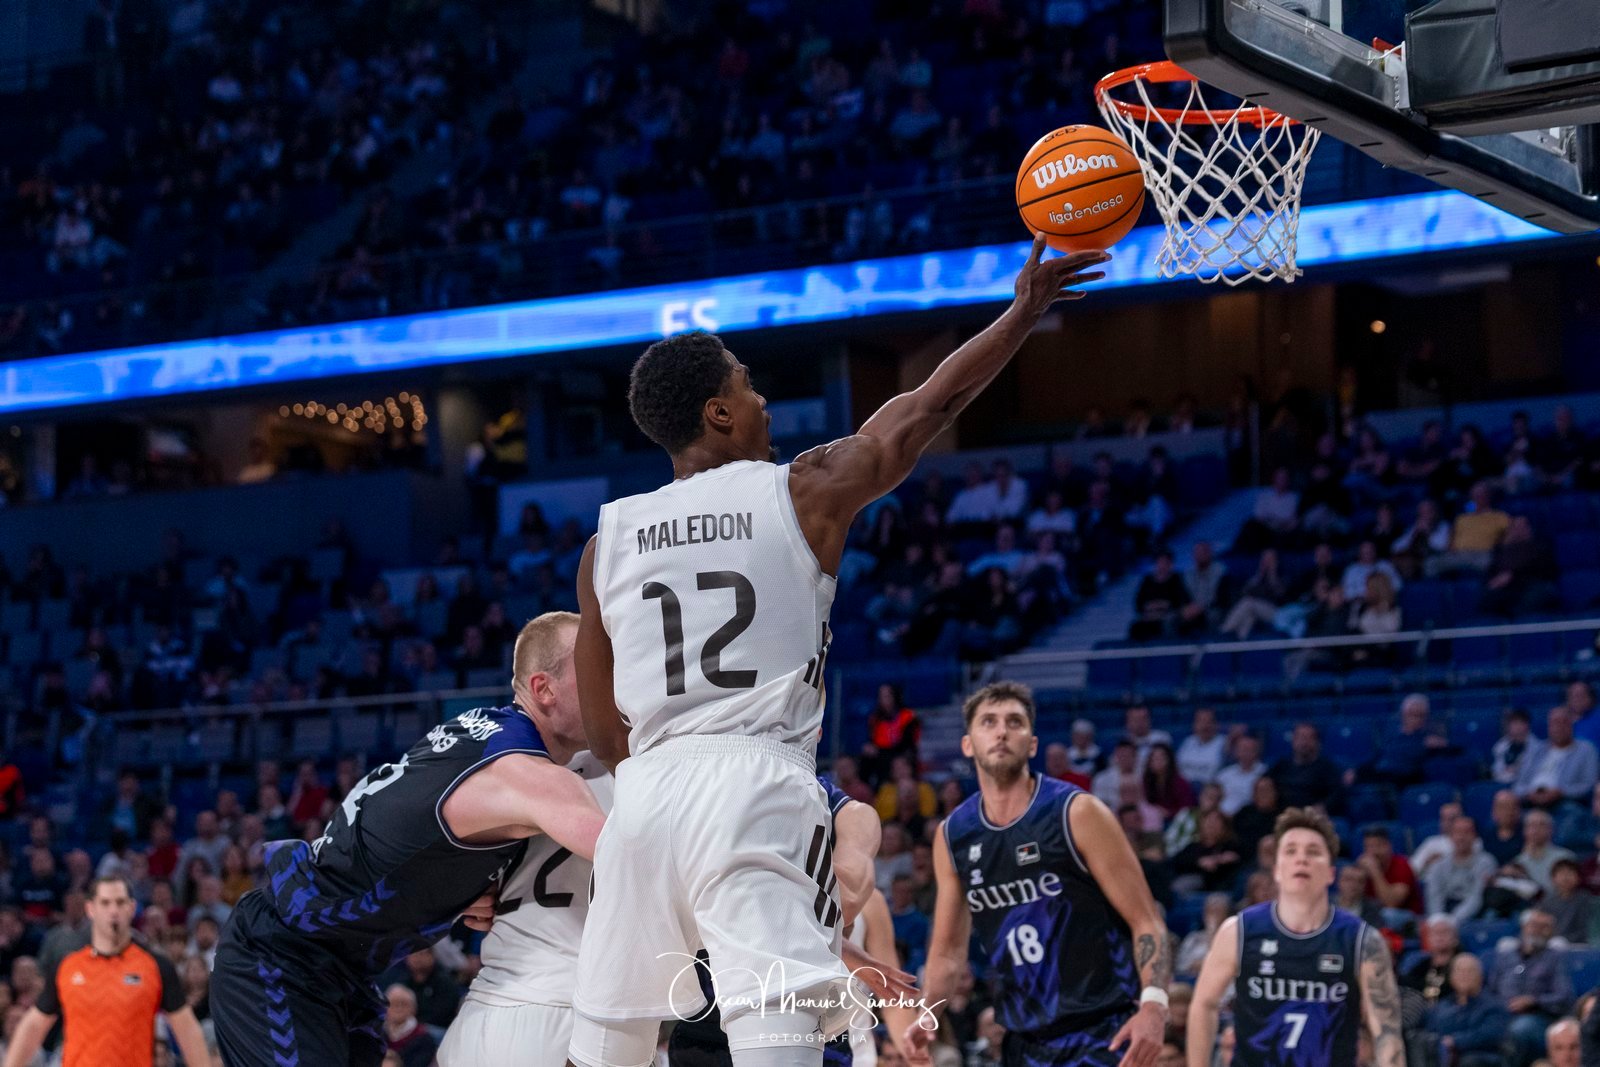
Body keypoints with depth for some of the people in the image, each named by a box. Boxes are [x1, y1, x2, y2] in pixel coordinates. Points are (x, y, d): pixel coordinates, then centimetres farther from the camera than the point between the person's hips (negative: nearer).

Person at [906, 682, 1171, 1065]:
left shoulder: (1077, 813, -9)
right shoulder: (952, 836, 5)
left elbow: (1145, 921, -9)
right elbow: (948, 948, 17)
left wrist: (1153, 1004, -24)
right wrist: (928, 1015, 0)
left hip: (1102, 1034, -5)